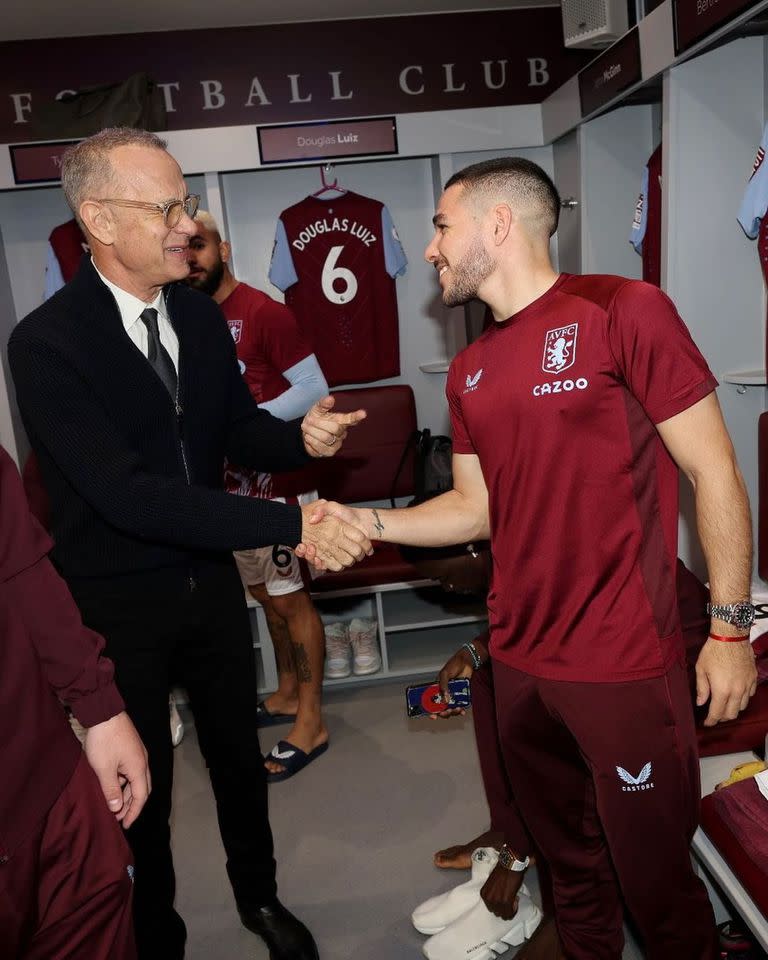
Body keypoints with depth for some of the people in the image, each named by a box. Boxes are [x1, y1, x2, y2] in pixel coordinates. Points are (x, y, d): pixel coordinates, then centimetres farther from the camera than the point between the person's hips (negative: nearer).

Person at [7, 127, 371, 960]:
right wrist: (292, 526, -34)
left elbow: (239, 431, 4)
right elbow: (127, 493, -30)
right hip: (118, 604, -5)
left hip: (209, 581, 6)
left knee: (238, 755, 22)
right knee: (141, 785, 15)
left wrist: (304, 437, -20)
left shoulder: (198, 314, -2)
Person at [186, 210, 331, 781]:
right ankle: (288, 695, 35)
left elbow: (314, 388, -14)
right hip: (231, 483, 7)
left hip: (276, 481, -7)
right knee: (266, 594, 18)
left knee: (290, 598, 1)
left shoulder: (264, 312, -12)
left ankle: (310, 722, 14)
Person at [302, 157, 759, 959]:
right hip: (518, 661, 6)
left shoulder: (624, 311, -10)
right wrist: (367, 522, -1)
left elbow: (713, 472, -9)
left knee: (652, 874, 10)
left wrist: (730, 628, -9)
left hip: (624, 665, -5)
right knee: (569, 862, 22)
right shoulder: (468, 372, 9)